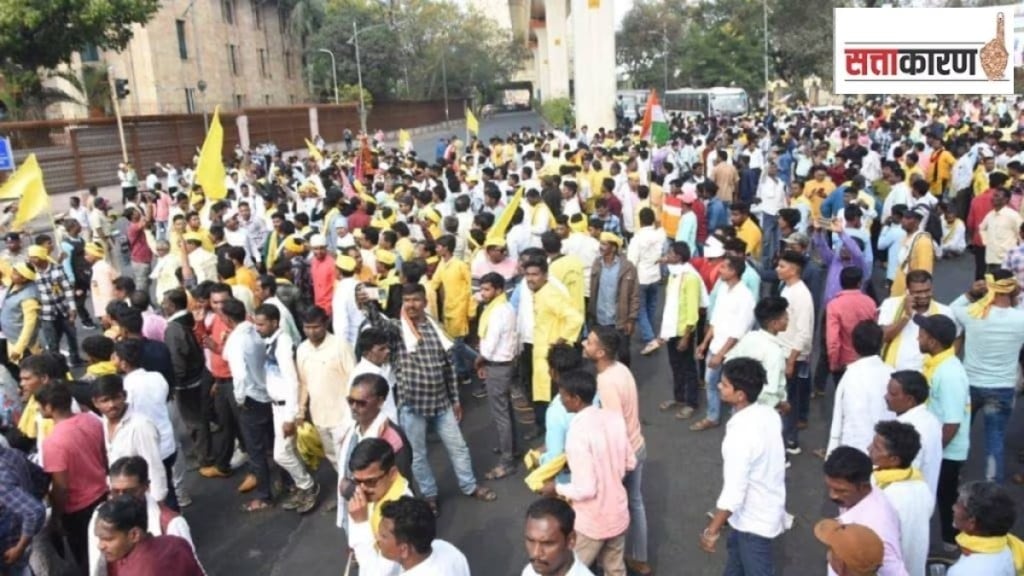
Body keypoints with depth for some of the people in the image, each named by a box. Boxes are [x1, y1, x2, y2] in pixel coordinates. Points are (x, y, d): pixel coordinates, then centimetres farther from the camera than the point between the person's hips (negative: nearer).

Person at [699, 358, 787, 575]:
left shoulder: (741, 435, -35)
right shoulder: (769, 414, -9)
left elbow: (733, 493, -31)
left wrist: (712, 531, -20)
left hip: (754, 519, -8)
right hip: (769, 505, 8)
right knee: (736, 549, 30)